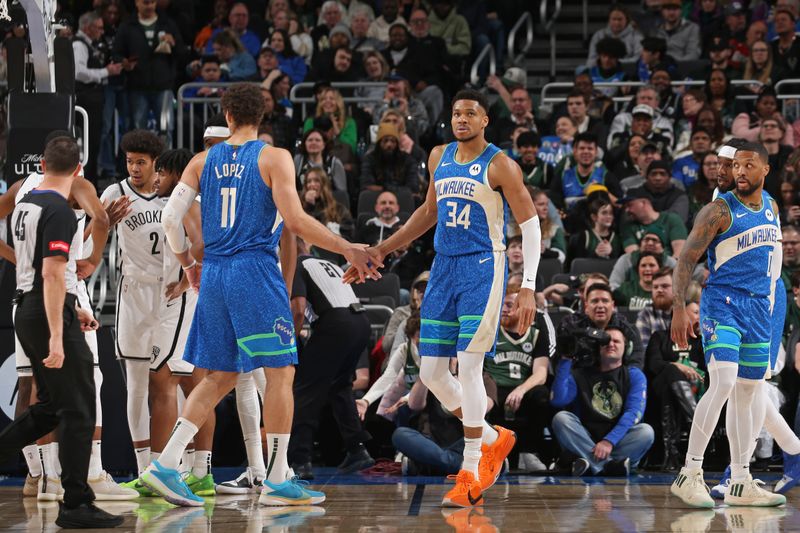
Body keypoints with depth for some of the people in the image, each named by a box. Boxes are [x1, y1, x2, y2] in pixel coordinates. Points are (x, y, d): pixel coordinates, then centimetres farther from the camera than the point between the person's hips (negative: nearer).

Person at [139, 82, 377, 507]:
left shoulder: (203, 161, 9)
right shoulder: (273, 157, -4)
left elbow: (171, 219, 5)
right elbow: (295, 220, -13)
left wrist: (186, 263, 23)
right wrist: (349, 250, -8)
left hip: (214, 274, 6)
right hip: (256, 271, -6)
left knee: (219, 377, 13)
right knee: (280, 372, 2)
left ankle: (165, 464, 4)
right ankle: (277, 481, 1)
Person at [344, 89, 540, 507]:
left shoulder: (500, 166, -8)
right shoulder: (439, 158, 11)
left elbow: (530, 223, -8)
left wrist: (528, 287, -16)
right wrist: (382, 250, 20)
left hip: (483, 269, -7)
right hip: (443, 269, 7)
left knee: (469, 367, -14)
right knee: (432, 373, 4)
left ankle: (471, 475, -7)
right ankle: (493, 439, 24)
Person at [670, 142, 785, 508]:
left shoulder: (771, 207, 12)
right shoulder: (720, 210, -10)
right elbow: (687, 259, -11)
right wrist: (679, 309, -19)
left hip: (758, 309, 7)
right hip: (722, 304, -7)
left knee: (746, 395, 10)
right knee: (723, 384, -22)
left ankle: (740, 484, 15)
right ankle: (689, 475, -21)